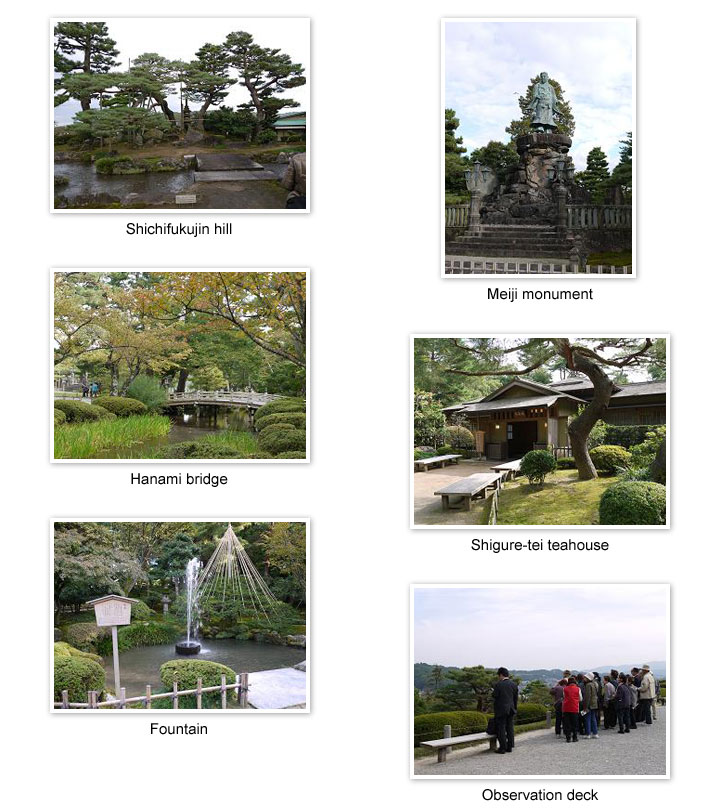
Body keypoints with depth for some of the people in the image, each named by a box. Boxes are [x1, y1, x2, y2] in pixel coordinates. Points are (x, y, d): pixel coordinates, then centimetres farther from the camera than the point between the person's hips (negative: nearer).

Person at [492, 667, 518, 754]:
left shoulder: (498, 685, -12)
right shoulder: (514, 684, 4)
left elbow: (495, 698, -7)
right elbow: (515, 698, 9)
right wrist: (514, 709, 17)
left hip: (501, 710, -5)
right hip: (511, 710, 5)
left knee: (501, 728, 0)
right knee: (510, 728, 10)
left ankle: (502, 748, 0)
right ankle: (510, 747, 14)